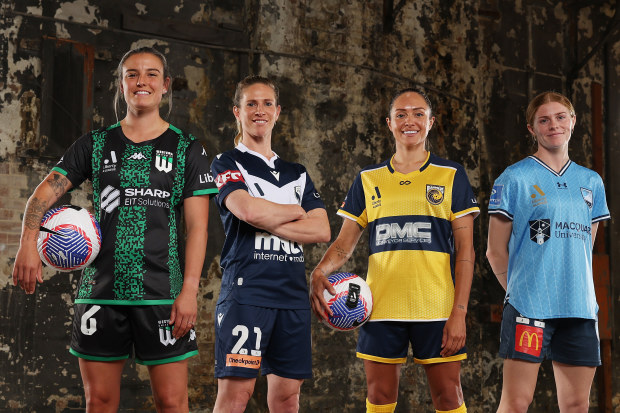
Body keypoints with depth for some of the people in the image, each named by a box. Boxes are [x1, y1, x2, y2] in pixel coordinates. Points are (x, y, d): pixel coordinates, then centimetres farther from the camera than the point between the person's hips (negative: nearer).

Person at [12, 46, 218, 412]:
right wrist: (29, 244, -17)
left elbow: (197, 225, 0)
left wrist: (189, 290, -11)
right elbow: (45, 192, 2)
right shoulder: (96, 145, 11)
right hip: (101, 290, 2)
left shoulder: (187, 149, 6)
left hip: (162, 293, -2)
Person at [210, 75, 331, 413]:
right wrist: (296, 211, 2)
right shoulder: (227, 164, 5)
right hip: (246, 290, -5)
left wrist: (267, 223, -6)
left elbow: (322, 231, 6)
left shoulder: (297, 174, 20)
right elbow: (247, 210, -16)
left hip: (293, 293, 5)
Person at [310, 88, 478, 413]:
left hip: (437, 309, -2)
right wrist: (320, 272, -13)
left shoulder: (451, 176, 7)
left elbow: (465, 249, 3)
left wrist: (459, 312, -7)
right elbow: (345, 242, 10)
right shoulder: (369, 179, 12)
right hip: (381, 308, 2)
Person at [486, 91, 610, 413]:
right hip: (529, 308, -5)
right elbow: (496, 251, 2)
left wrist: (577, 293, 12)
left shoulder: (591, 182, 15)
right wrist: (520, 290, 2)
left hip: (580, 308, 5)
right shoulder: (514, 178, 0)